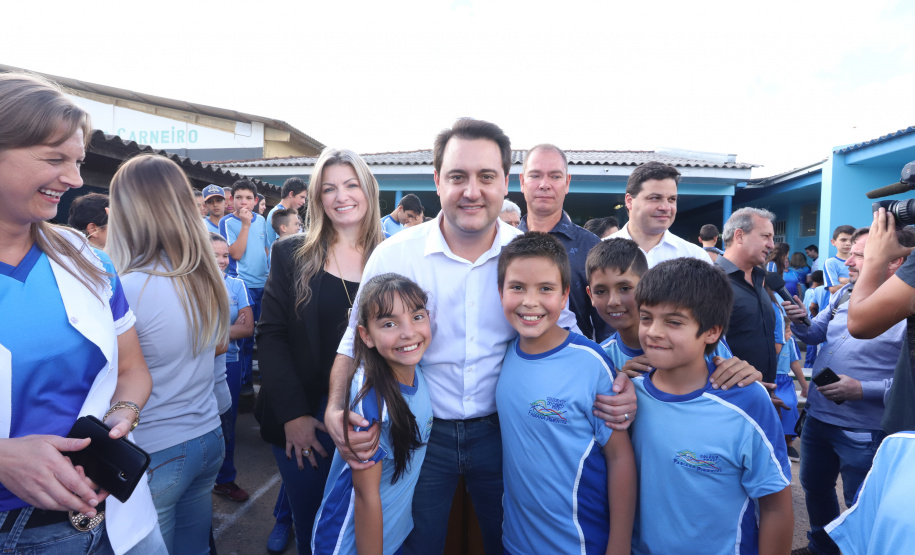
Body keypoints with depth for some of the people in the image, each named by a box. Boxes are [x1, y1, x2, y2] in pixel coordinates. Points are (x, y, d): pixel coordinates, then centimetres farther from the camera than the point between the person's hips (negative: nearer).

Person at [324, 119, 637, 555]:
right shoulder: (394, 255, -13)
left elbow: (565, 335, 2)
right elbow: (357, 341, -3)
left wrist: (614, 389, -15)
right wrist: (336, 409, -20)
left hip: (502, 430, 2)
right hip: (419, 433, -1)